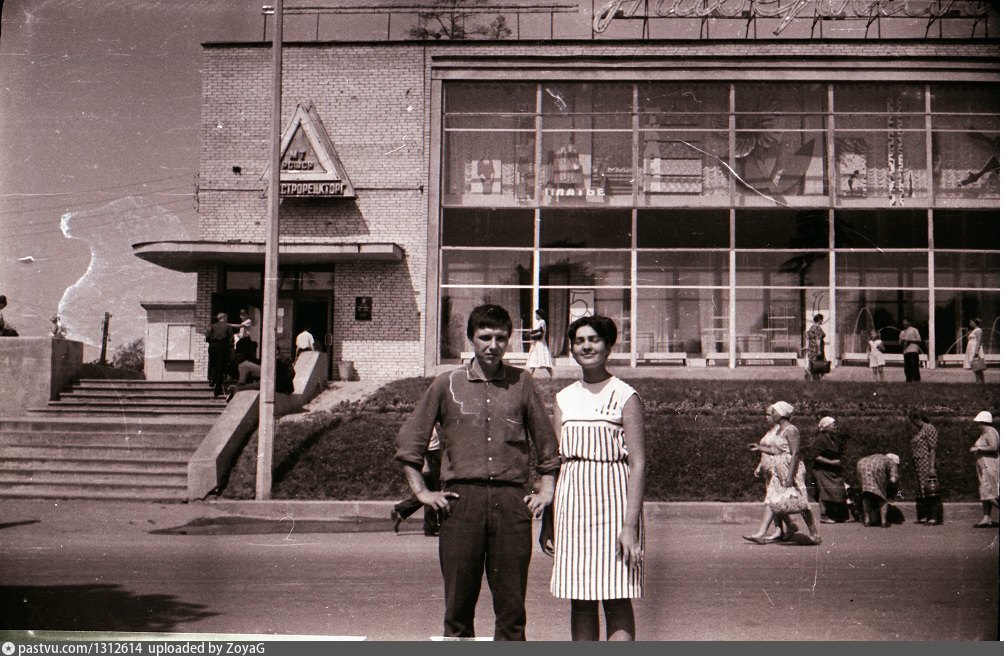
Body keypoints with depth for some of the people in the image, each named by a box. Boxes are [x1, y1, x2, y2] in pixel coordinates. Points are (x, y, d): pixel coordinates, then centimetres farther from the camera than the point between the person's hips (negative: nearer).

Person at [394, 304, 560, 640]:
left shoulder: (522, 383, 10)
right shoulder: (447, 384, 8)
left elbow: (545, 442, 18)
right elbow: (409, 439, 12)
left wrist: (546, 492, 11)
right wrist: (421, 491, 5)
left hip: (511, 500, 1)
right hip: (461, 500, 0)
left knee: (512, 606, 2)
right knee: (458, 605, 3)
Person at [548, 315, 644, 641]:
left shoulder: (625, 397, -3)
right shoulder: (564, 399, 11)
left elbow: (637, 464, -7)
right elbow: (558, 460, 13)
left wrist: (630, 524, -15)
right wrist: (552, 519, 6)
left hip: (612, 501, -4)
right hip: (573, 500, 4)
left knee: (616, 599, -3)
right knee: (580, 600, 8)